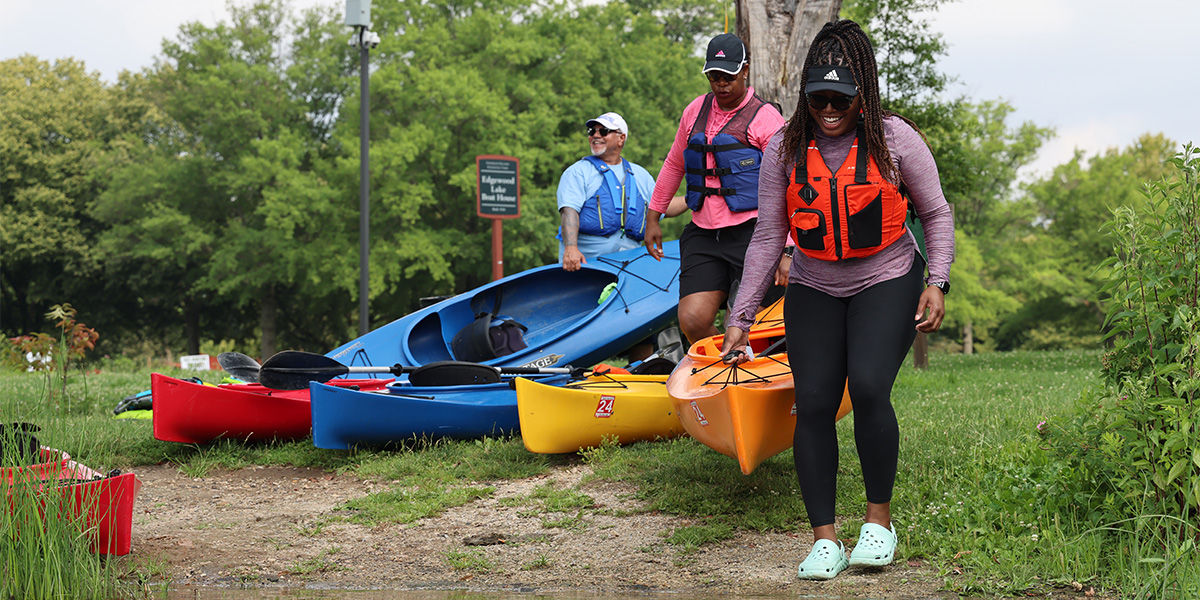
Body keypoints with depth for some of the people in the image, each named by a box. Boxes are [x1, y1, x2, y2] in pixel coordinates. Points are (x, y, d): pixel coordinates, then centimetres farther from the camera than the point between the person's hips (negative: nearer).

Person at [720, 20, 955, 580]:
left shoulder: (894, 138, -10)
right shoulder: (785, 148, -4)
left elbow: (936, 213, 1)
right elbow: (767, 236, 1)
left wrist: (937, 282, -12)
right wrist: (741, 315, -2)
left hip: (887, 283, -3)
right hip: (814, 292, 3)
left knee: (868, 388, -23)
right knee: (812, 405, -8)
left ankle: (880, 519, -5)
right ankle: (825, 540, -1)